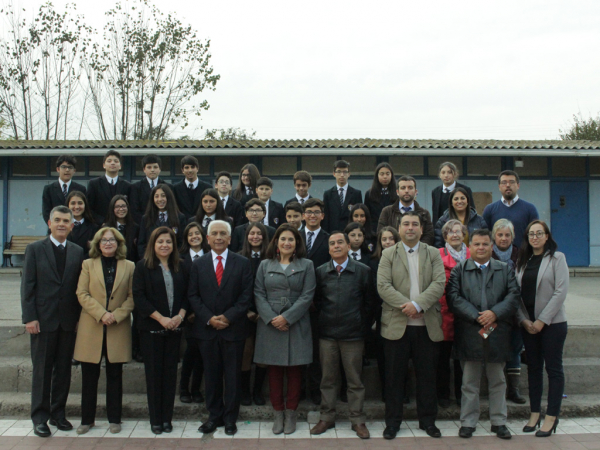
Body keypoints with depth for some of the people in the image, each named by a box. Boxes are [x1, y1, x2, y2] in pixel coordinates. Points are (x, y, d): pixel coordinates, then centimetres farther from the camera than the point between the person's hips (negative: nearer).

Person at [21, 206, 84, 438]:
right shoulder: (35, 249, 1)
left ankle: (58, 413, 21)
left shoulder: (78, 252, 7)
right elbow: (27, 286, -3)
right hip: (43, 320, -2)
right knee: (41, 370, 4)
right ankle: (40, 417, 13)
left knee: (64, 369, 9)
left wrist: (79, 316, 0)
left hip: (69, 320, 3)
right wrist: (30, 317, -10)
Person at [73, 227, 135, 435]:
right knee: (89, 376, 5)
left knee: (115, 375, 6)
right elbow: (82, 294, -1)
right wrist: (101, 314, -13)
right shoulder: (88, 265, 8)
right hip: (91, 328, 1)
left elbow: (132, 296, 2)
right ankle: (87, 419, 16)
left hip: (118, 329, 0)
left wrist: (116, 315, -12)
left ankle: (114, 419, 15)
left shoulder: (129, 266, 6)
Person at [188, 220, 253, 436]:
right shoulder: (198, 264, 7)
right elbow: (193, 296, 3)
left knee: (233, 375, 6)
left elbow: (246, 295, -3)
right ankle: (214, 416, 22)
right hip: (206, 329, 2)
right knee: (211, 375, 10)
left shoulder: (242, 263, 1)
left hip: (234, 328, -1)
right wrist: (209, 318, -10)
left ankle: (230, 418, 18)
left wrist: (228, 317, -13)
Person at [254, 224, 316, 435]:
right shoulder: (265, 265, 10)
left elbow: (307, 295, -2)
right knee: (274, 370, 4)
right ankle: (278, 412, 15)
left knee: (295, 370, 3)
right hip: (270, 325, 1)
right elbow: (259, 294, 4)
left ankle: (291, 413, 15)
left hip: (297, 325, -1)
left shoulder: (306, 265, 5)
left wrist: (287, 317, -12)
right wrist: (271, 318, -10)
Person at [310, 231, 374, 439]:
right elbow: (317, 300, 11)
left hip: (353, 334, -1)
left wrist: (364, 326, 1)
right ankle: (327, 418, 22)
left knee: (355, 379, 6)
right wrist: (324, 320, 6)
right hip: (327, 333, 2)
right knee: (328, 378, 11)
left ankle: (358, 420, 16)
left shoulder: (363, 271, -2)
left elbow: (369, 302, 3)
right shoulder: (321, 271, 2)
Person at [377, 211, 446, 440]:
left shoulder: (433, 254, 8)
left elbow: (439, 284, -5)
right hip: (397, 324, -1)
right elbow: (383, 286, -6)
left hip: (427, 325, 1)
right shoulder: (388, 254, 5)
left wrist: (417, 305, -18)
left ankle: (427, 419, 23)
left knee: (427, 374, 9)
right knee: (394, 375, 5)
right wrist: (405, 306, -18)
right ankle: (393, 421, 17)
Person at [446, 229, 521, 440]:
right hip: (469, 334, -1)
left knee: (497, 381, 12)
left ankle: (499, 421, 23)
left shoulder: (505, 270, 11)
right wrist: (476, 316, -16)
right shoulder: (459, 270, 5)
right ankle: (468, 422, 16)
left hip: (498, 334, 2)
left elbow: (513, 296, 0)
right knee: (469, 382, 7)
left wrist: (495, 313, -15)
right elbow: (453, 298, -7)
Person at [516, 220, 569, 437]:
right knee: (533, 368, 10)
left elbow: (561, 292, -11)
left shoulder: (557, 258, -4)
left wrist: (542, 321, -13)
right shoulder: (523, 261, 10)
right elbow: (517, 293, 7)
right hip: (528, 323, 5)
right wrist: (524, 320, -6)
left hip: (552, 322, -4)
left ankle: (551, 417, 9)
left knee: (553, 368, 2)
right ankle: (534, 413, 18)